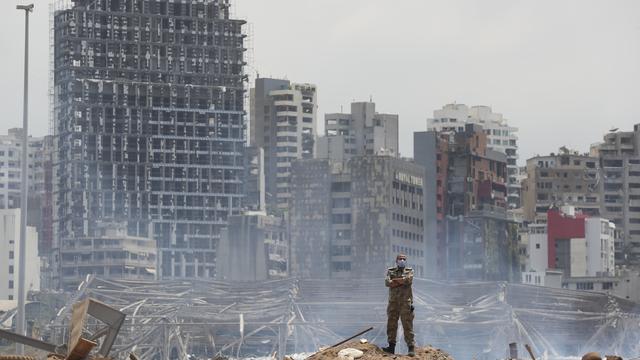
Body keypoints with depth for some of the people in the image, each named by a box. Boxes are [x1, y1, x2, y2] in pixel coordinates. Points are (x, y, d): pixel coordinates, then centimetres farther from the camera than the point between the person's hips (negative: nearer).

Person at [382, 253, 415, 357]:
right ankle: (391, 346, 9)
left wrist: (395, 280, -7)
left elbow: (409, 280, -15)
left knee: (408, 325, -6)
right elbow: (387, 283, -7)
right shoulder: (390, 271, 11)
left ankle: (411, 347, -5)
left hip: (405, 303, -3)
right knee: (391, 325, 3)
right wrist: (401, 281, -11)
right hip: (393, 302, 3)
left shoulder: (409, 271, 7)